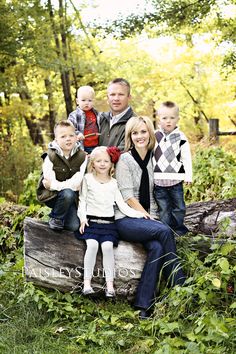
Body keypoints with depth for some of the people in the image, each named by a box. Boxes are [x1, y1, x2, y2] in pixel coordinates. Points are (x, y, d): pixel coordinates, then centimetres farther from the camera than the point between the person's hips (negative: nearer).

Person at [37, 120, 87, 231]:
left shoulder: (82, 156, -9)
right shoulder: (50, 157, -13)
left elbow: (77, 183, -16)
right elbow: (49, 183, -19)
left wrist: (55, 185, -17)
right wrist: (68, 185, -18)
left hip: (73, 197, 2)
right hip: (51, 196, -2)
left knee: (74, 226, -14)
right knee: (67, 194, -34)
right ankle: (55, 218, -6)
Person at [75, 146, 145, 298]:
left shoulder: (113, 183, 13)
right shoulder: (88, 179, 9)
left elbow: (122, 204, 9)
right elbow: (83, 200, 8)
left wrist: (138, 214, -3)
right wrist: (82, 217, -6)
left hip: (108, 222, 1)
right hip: (91, 221, -1)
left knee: (108, 246, -23)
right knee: (92, 244, -26)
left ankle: (110, 284, -20)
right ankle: (87, 282, -21)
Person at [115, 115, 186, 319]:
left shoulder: (154, 159, 12)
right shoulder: (125, 160, -3)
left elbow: (153, 194, 15)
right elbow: (128, 196, -9)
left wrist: (154, 217, 0)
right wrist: (148, 217, -12)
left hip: (148, 220, 4)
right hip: (126, 220, -4)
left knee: (156, 248, -27)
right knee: (164, 231, -29)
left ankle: (144, 305, -24)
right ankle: (179, 286, -20)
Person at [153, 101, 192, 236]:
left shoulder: (181, 137, -1)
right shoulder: (154, 136, 2)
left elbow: (186, 158, 0)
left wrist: (188, 175, -6)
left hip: (176, 180, 0)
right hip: (158, 180, 0)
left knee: (179, 207, 9)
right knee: (163, 208, 7)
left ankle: (178, 228, 26)